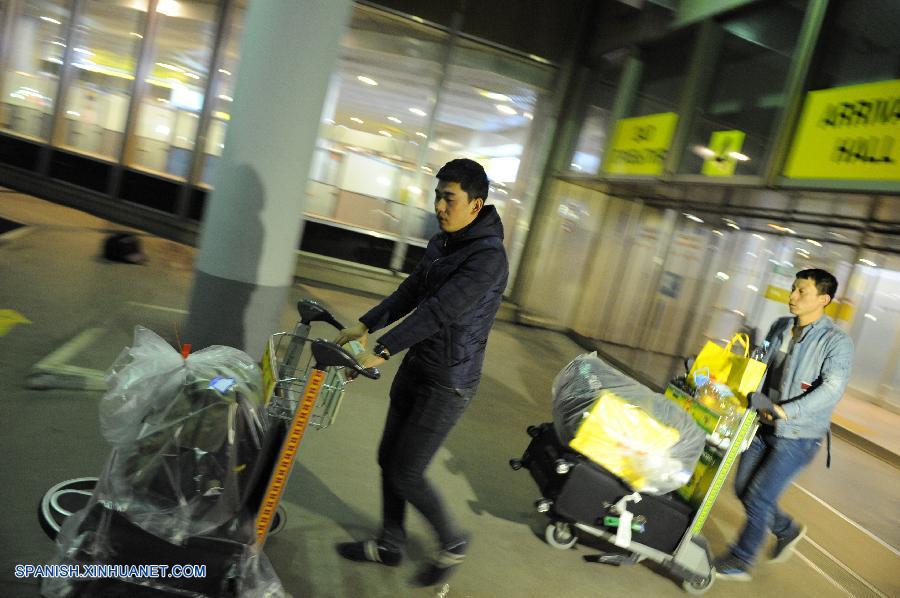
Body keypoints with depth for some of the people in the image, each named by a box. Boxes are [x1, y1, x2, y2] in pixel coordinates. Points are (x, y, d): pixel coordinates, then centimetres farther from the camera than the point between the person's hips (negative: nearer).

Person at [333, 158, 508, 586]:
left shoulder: (488, 257, -22)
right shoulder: (441, 243, 7)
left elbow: (439, 311, -30)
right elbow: (409, 294, 14)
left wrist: (381, 352, -34)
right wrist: (364, 327, 8)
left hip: (448, 382, -9)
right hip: (416, 366, 9)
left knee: (406, 473, -1)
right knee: (389, 458, 15)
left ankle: (453, 543, 24)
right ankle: (390, 544, 35)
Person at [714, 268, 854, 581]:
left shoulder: (837, 341, -14)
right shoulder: (780, 327, 6)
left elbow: (832, 388, -24)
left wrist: (787, 411, -33)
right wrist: (758, 400, -6)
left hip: (798, 437, -6)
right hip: (765, 426, 7)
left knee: (759, 497, -2)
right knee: (744, 488, 13)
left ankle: (738, 562, 17)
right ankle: (788, 530, 39)